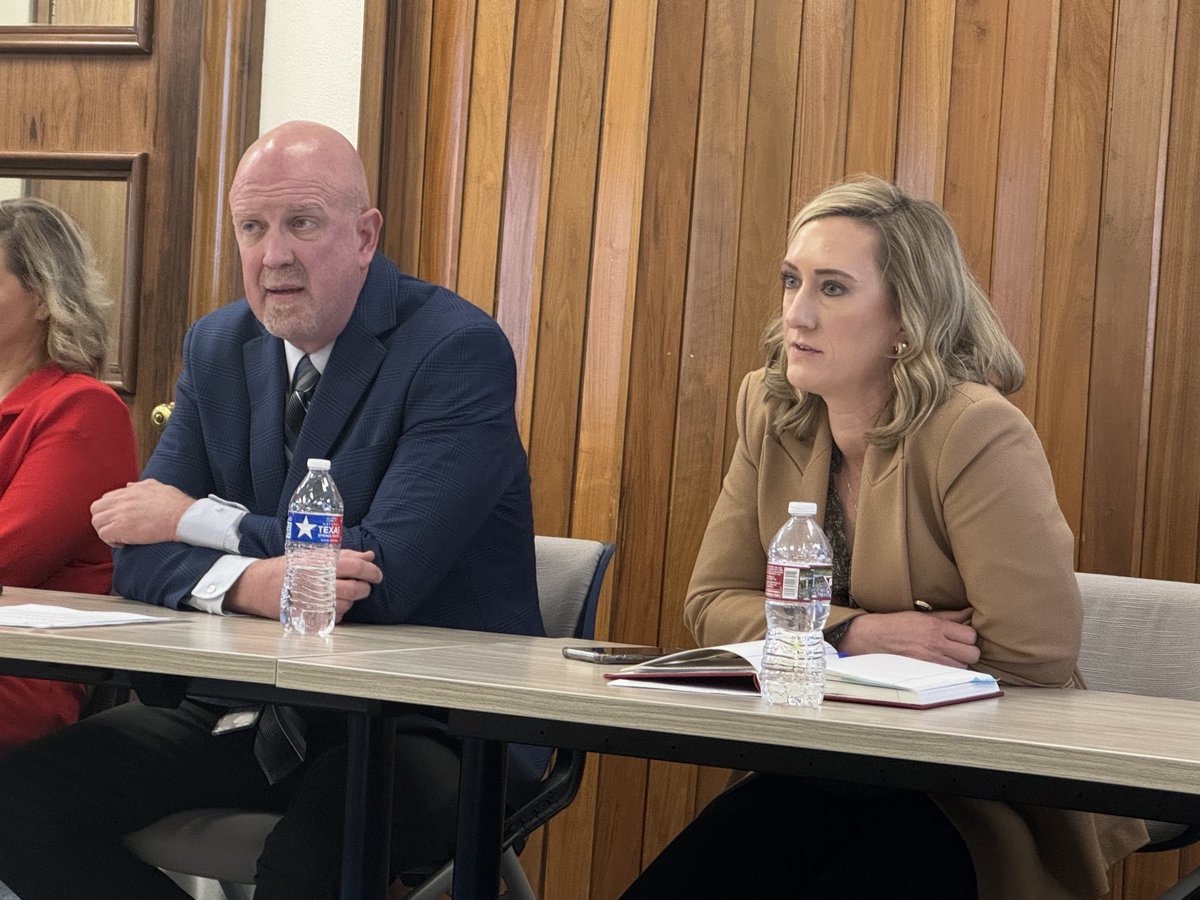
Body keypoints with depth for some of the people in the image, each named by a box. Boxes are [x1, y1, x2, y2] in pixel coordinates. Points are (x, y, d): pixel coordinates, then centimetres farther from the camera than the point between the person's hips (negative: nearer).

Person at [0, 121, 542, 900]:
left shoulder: (460, 347, -13)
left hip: (430, 719, -7)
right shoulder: (217, 347, 8)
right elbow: (140, 554, 4)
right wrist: (247, 581, -21)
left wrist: (194, 519, -10)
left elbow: (391, 573, -23)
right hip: (255, 708, 7)